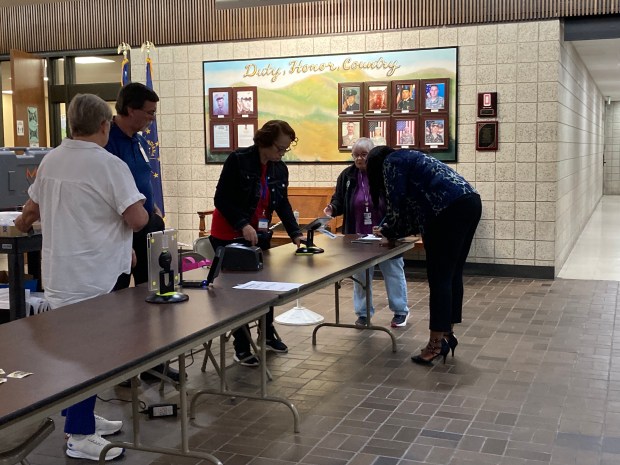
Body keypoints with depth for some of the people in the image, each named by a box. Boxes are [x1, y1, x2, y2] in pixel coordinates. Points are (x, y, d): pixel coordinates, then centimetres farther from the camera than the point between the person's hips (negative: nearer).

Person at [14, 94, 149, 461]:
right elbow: (138, 220, -19)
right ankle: (80, 436, 8)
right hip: (91, 276, -8)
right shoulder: (110, 165, -17)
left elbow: (34, 208, 22)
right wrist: (140, 208, 4)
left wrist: (24, 222, 44)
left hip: (60, 272, 8)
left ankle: (83, 416, 31)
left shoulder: (50, 161, 7)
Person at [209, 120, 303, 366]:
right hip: (228, 237, -6)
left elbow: (283, 204, 5)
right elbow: (221, 199, -19)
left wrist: (295, 233, -7)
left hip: (259, 235, 6)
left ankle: (268, 335, 32)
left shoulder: (280, 169, 1)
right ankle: (241, 348, 11)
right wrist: (243, 225, -28)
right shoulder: (238, 160, -17)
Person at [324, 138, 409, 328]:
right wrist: (333, 208, -14)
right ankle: (363, 314, 25)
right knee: (360, 275, 11)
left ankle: (400, 311, 25)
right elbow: (339, 201, 8)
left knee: (393, 272, 10)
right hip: (359, 236, 3)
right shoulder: (347, 175, 1)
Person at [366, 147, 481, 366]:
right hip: (470, 202, 9)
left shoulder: (391, 162, 7)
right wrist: (391, 231, 31)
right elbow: (414, 204, 29)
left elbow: (398, 203, -1)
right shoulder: (408, 158, 32)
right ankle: (447, 334, 20)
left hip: (451, 209, -9)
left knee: (439, 278, -6)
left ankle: (436, 344, -4)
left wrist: (388, 231, 16)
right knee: (452, 275, 13)